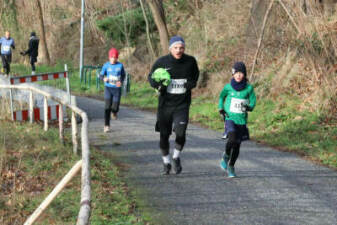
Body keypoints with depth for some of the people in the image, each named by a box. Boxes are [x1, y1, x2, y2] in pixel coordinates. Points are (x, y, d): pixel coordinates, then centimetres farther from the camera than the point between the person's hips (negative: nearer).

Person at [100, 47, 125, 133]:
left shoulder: (120, 65, -1)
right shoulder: (106, 65, -2)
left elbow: (123, 75, 12)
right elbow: (101, 75, 4)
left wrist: (121, 82, -7)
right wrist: (104, 78, -19)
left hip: (117, 88, 1)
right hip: (108, 88, -1)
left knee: (115, 108, -2)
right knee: (108, 107, -10)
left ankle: (114, 112, 37)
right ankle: (106, 125, -2)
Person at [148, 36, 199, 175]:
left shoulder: (190, 61, -2)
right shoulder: (161, 62, -6)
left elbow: (196, 74, 18)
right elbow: (151, 76, 8)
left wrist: (192, 83, -4)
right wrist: (157, 85, -13)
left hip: (182, 104, 0)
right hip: (165, 104, 0)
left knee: (180, 132, -17)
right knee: (164, 135, 6)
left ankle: (176, 157, 11)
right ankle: (166, 163, 28)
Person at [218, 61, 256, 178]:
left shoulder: (249, 88, -3)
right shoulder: (228, 87, -2)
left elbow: (253, 101, 6)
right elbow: (222, 96, 16)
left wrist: (249, 107, -15)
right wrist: (221, 108, 4)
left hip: (242, 120, 2)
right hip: (230, 118, -2)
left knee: (237, 145, 6)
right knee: (232, 139, -25)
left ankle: (231, 167, 25)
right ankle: (225, 156, 4)